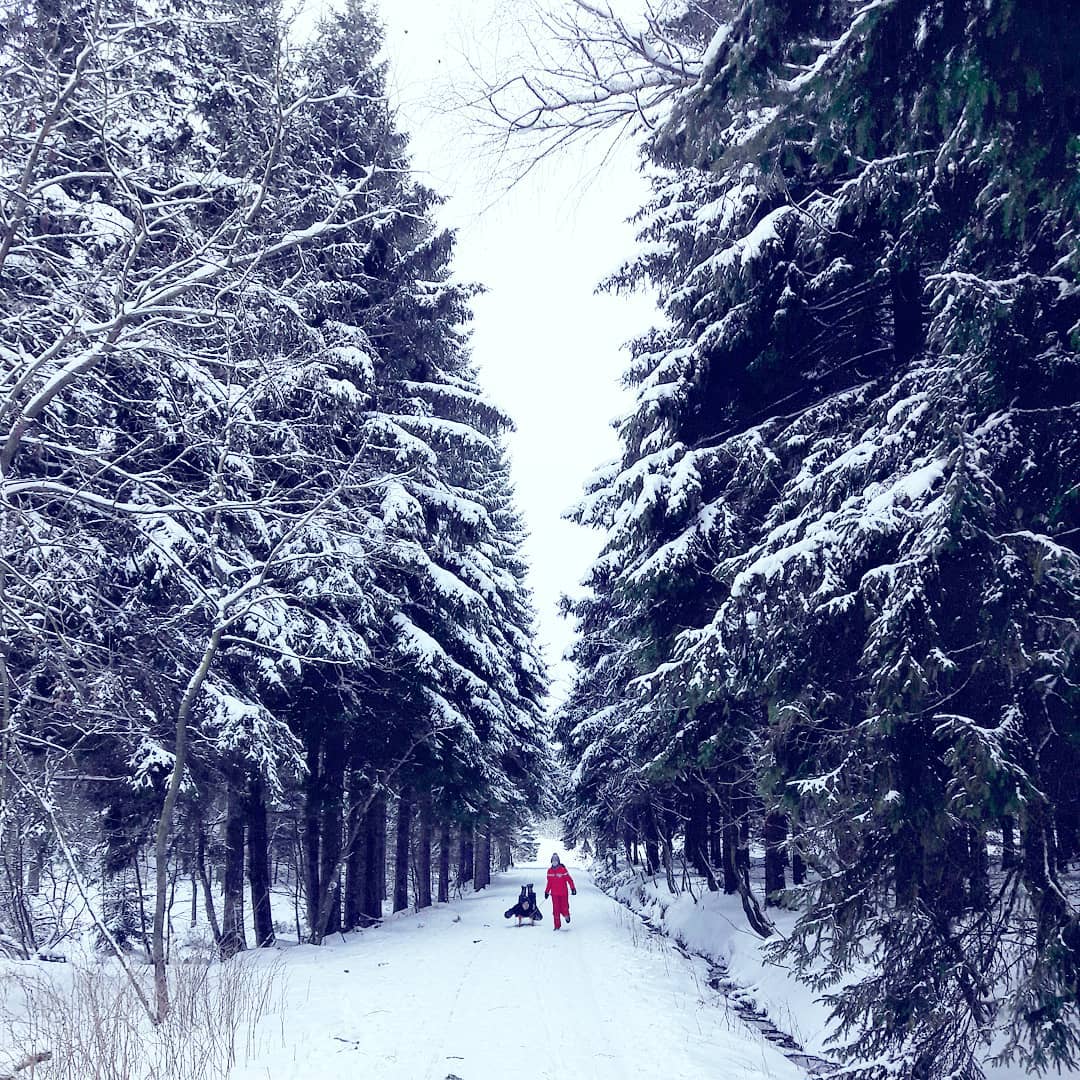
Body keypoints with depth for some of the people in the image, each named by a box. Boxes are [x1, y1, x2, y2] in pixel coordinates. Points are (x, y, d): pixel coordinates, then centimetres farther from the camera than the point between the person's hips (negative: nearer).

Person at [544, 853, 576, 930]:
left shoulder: (563, 870, -9)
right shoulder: (550, 871, 5)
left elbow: (569, 879, -7)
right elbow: (549, 882, 15)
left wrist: (573, 888, -12)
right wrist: (546, 892, 16)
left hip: (563, 893, -3)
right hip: (554, 894, 3)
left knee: (564, 908, -1)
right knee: (556, 909, -1)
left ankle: (566, 916, 34)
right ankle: (557, 926, 7)